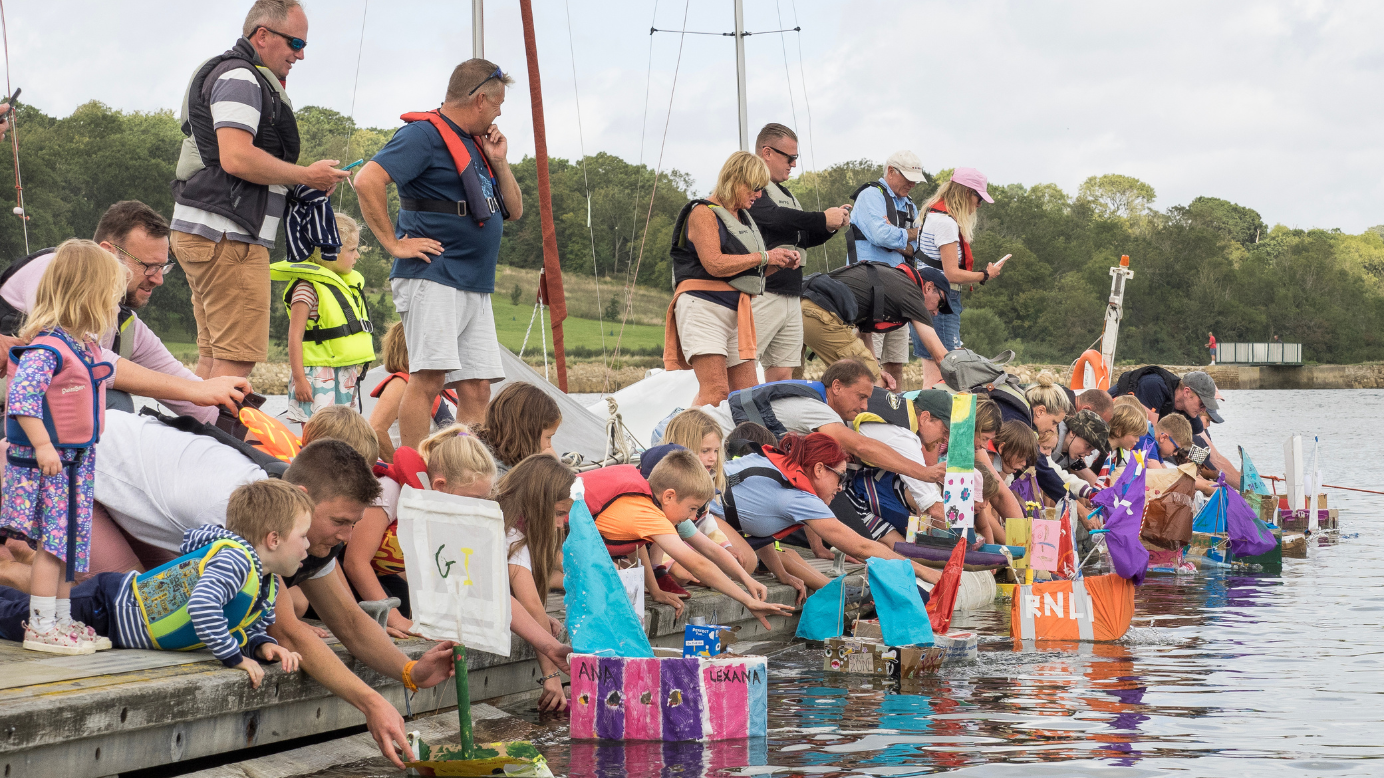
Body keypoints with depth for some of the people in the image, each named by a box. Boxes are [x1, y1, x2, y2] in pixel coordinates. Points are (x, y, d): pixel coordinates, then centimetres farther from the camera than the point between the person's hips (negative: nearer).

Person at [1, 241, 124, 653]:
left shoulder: (87, 344, 11)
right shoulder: (46, 348, -20)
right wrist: (42, 445, -27)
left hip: (77, 459, 9)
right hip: (47, 461, -9)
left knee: (72, 541, 14)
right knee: (53, 541, -7)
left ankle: (62, 619, 23)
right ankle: (40, 626, -1)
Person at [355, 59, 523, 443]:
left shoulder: (474, 143, 21)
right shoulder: (425, 134, -7)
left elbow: (514, 210, 24)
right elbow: (367, 181, -19)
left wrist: (499, 162, 9)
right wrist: (394, 243, -17)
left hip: (476, 288, 9)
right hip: (433, 278, -9)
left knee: (477, 388, 4)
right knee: (429, 378, -14)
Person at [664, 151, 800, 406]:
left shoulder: (743, 217, 20)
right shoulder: (704, 212, -6)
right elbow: (715, 264, -19)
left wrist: (780, 262, 9)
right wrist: (764, 257, -12)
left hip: (737, 312, 9)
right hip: (703, 306, -9)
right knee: (716, 392, -20)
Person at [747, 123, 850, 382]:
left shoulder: (784, 192, 23)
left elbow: (803, 239, 28)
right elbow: (775, 217, -21)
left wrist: (831, 227, 10)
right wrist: (823, 219, -14)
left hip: (790, 298, 9)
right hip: (761, 293, -9)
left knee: (783, 376, 5)